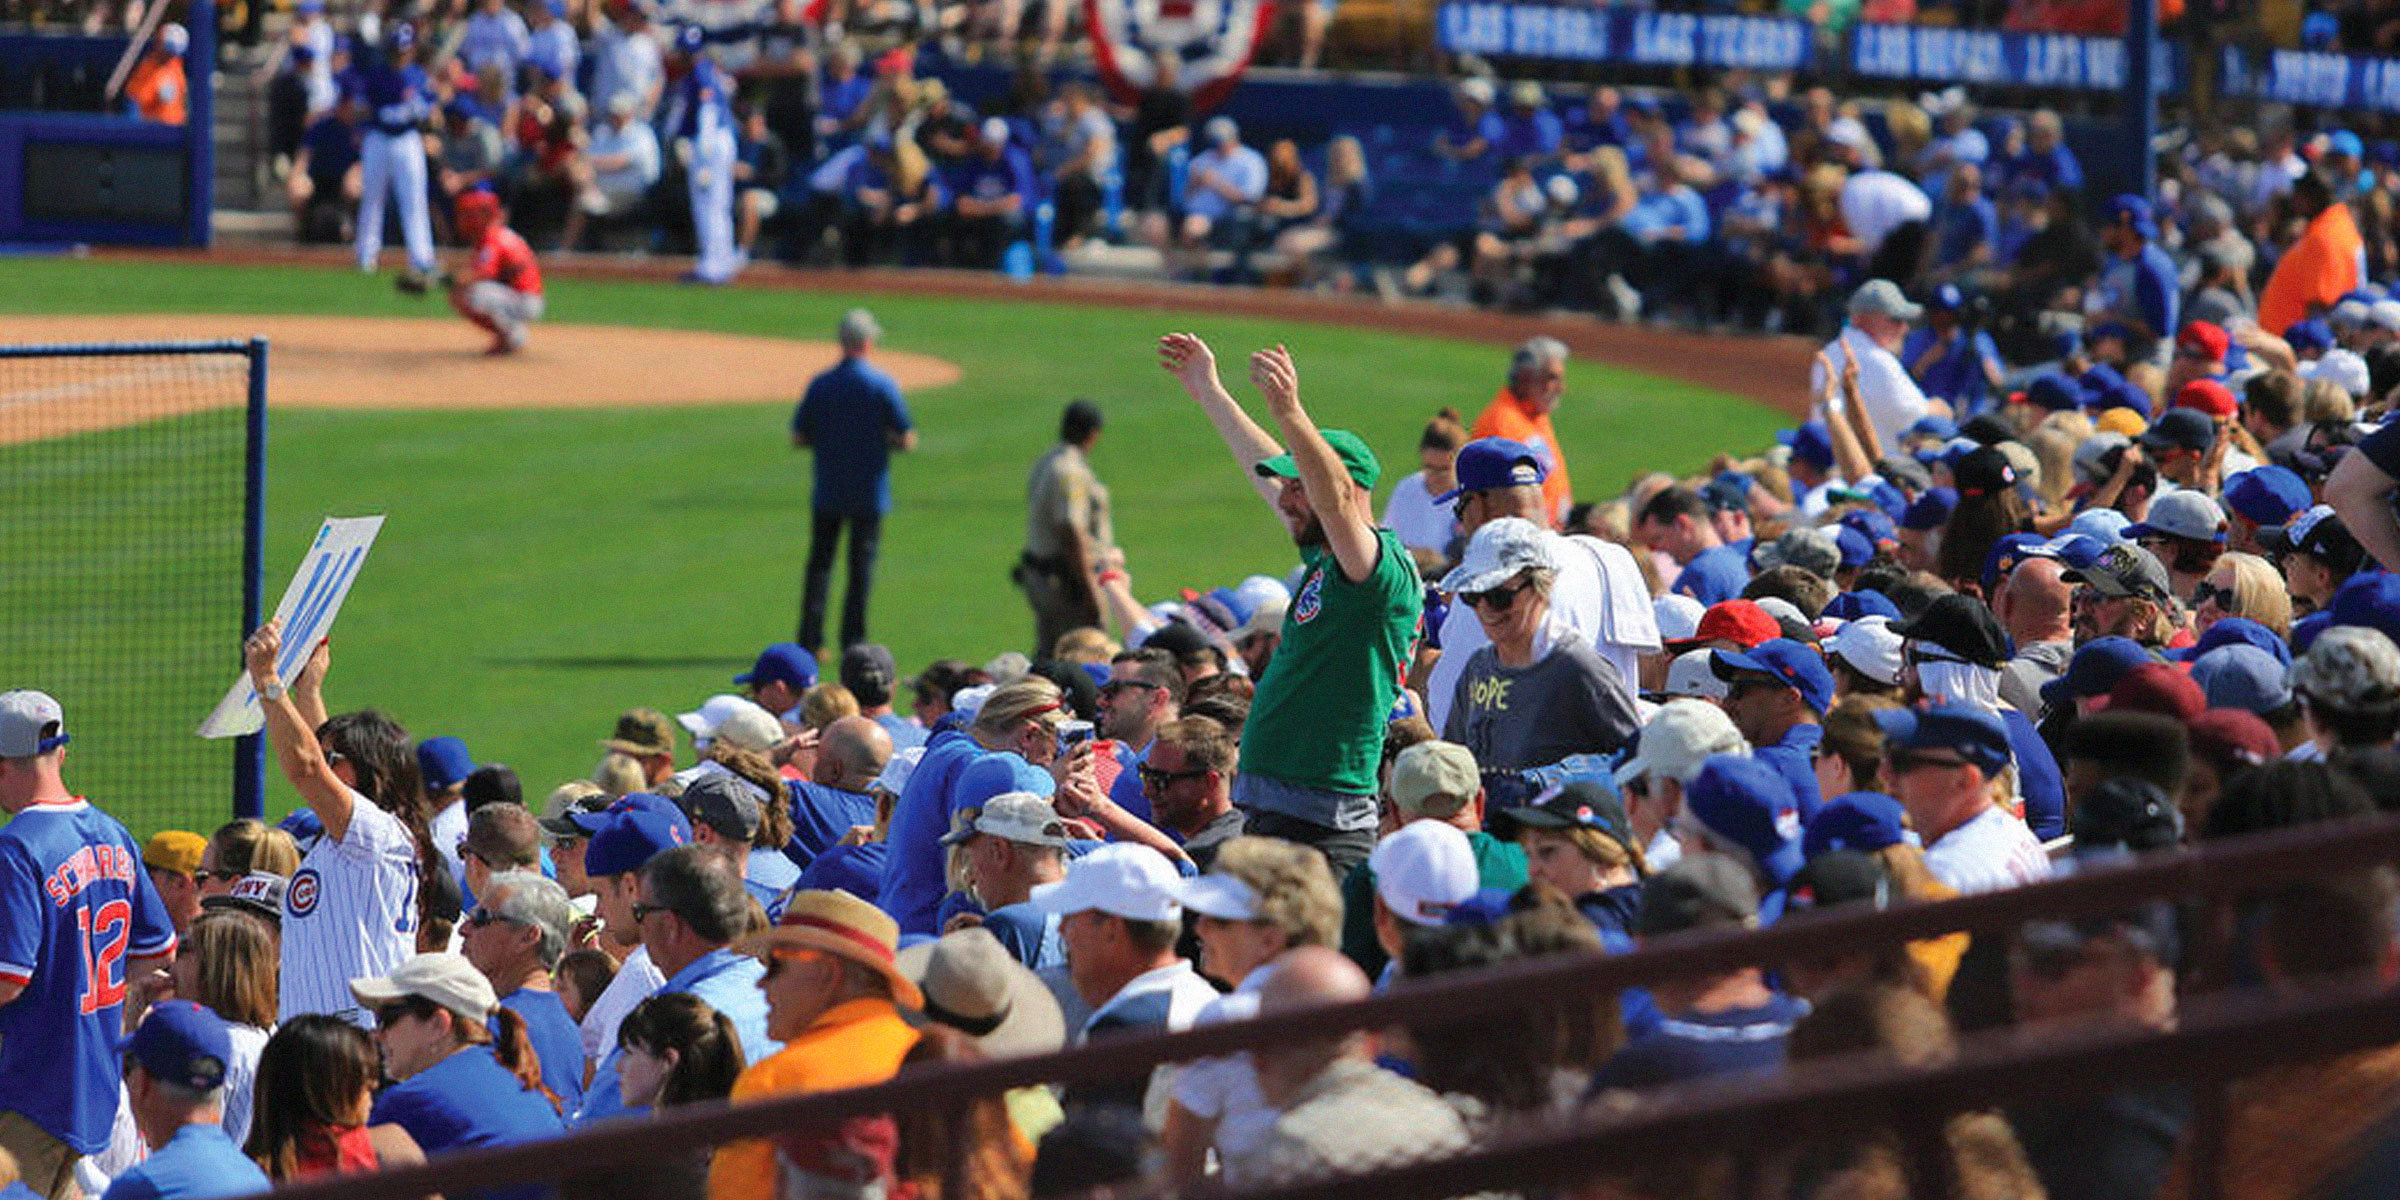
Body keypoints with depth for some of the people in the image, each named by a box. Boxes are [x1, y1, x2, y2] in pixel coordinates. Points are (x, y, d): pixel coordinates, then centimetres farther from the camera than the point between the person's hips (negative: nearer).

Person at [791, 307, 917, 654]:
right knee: (862, 564, 5)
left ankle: (810, 640, 1)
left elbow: (798, 439, 1)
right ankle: (853, 642, 3)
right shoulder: (883, 385, -8)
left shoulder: (819, 385, -2)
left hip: (827, 492, 2)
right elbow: (906, 440, -9)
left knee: (820, 563, 8)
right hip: (869, 492, -2)